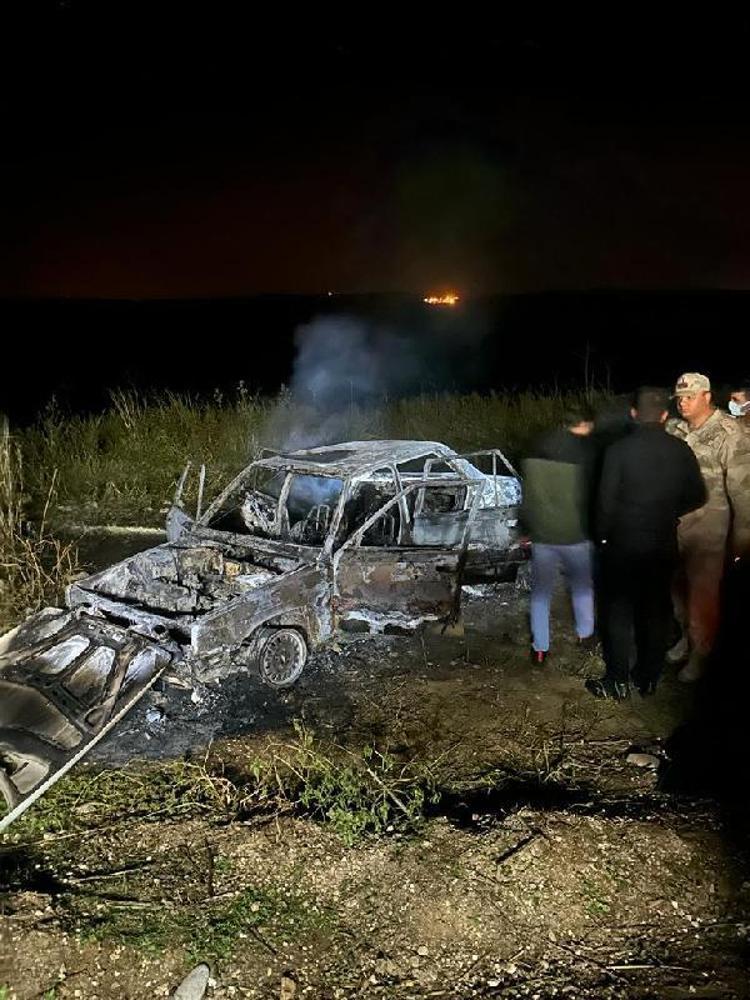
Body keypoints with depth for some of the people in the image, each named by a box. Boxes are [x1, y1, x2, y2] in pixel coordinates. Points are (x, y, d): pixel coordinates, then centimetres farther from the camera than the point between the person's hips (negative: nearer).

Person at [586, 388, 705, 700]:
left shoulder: (619, 450, -15)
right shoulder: (680, 450, -4)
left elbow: (606, 501, -12)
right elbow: (697, 497, 4)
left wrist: (603, 535, 3)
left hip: (623, 545, -3)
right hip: (663, 545, 3)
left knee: (619, 611, 8)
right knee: (657, 611, 15)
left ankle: (618, 682, 14)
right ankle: (649, 678, 26)